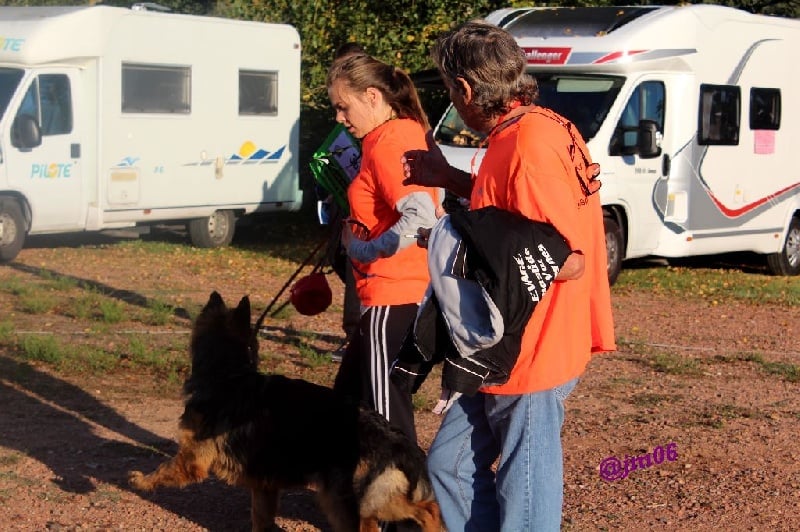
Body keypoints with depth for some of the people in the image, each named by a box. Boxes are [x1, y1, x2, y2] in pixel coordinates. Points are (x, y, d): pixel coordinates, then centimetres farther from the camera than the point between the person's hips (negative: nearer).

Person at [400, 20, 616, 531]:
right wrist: (450, 178, 16)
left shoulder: (530, 144, -23)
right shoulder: (530, 131, 8)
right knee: (450, 465, 18)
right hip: (503, 351, 10)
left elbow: (566, 259, -25)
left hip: (531, 356, -10)